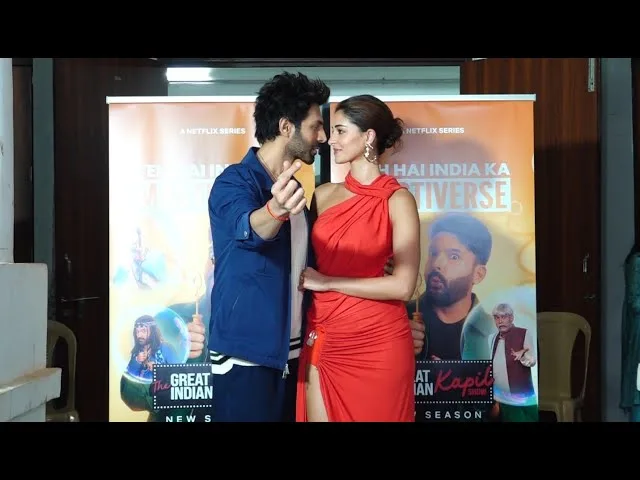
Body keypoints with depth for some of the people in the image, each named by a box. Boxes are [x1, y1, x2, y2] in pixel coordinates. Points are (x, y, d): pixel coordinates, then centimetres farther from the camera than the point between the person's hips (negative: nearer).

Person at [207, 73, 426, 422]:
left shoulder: (292, 190, 13)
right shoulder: (234, 182, -10)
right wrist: (276, 209, -55)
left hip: (292, 355, 7)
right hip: (246, 356, -7)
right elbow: (248, 228, -32)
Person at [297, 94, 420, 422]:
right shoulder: (323, 195, 8)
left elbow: (403, 285, -14)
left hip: (377, 343, -4)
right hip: (324, 339, 4)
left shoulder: (397, 199, -7)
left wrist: (327, 281, -10)